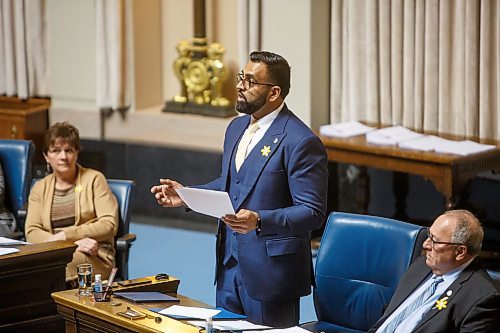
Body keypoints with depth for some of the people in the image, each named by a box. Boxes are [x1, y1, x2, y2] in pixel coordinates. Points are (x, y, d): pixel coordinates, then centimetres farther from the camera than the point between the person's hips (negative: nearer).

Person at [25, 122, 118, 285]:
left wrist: (65, 235, -12)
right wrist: (73, 244, -14)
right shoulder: (39, 189, 17)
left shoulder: (94, 179, 9)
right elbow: (31, 232, 3)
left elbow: (109, 225, -2)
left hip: (94, 256, -2)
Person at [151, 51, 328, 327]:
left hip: (270, 270, -8)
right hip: (230, 263, 8)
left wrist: (259, 221, -32)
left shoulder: (301, 142, -17)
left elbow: (312, 212, -19)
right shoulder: (237, 127, 11)